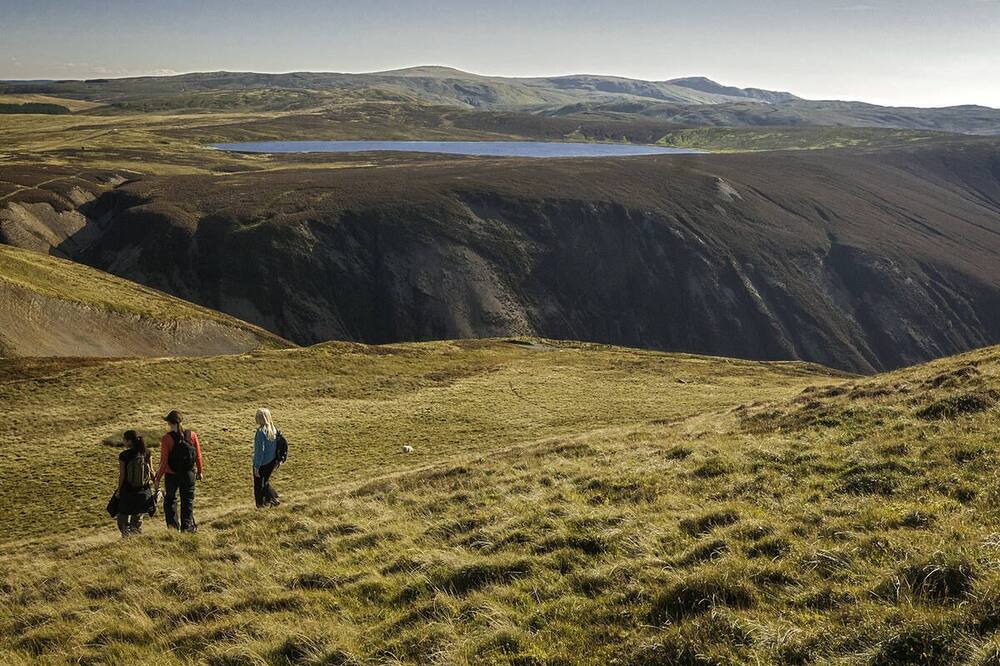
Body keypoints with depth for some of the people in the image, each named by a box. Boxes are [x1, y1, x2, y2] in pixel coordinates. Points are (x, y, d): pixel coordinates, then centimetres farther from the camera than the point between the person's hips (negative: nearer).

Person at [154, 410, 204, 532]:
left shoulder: (167, 439, -16)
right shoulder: (192, 435, -7)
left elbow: (164, 461, -14)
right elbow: (198, 455, 0)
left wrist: (158, 479, -5)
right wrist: (200, 471, 14)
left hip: (171, 475, -2)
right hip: (189, 474, 2)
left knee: (170, 499, 19)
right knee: (188, 500, 15)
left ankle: (172, 524, 15)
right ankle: (186, 526, 18)